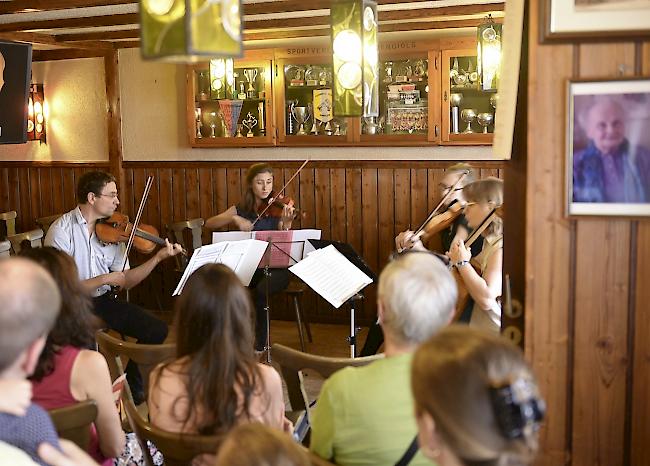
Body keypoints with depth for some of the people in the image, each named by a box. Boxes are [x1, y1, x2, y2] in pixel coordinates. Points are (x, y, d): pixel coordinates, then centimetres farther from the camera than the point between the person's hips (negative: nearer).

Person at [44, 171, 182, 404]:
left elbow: (125, 281, 3)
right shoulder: (61, 231, -14)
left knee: (158, 331, -6)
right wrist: (104, 279, -22)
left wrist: (158, 257, -7)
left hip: (103, 301, 6)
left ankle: (131, 386, 15)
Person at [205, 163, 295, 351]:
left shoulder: (277, 209, 0)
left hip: (276, 267, -2)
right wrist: (234, 219, -20)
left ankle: (260, 345, -14)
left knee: (261, 290, -33)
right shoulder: (241, 209, 6)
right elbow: (209, 223, -5)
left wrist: (286, 224, -32)